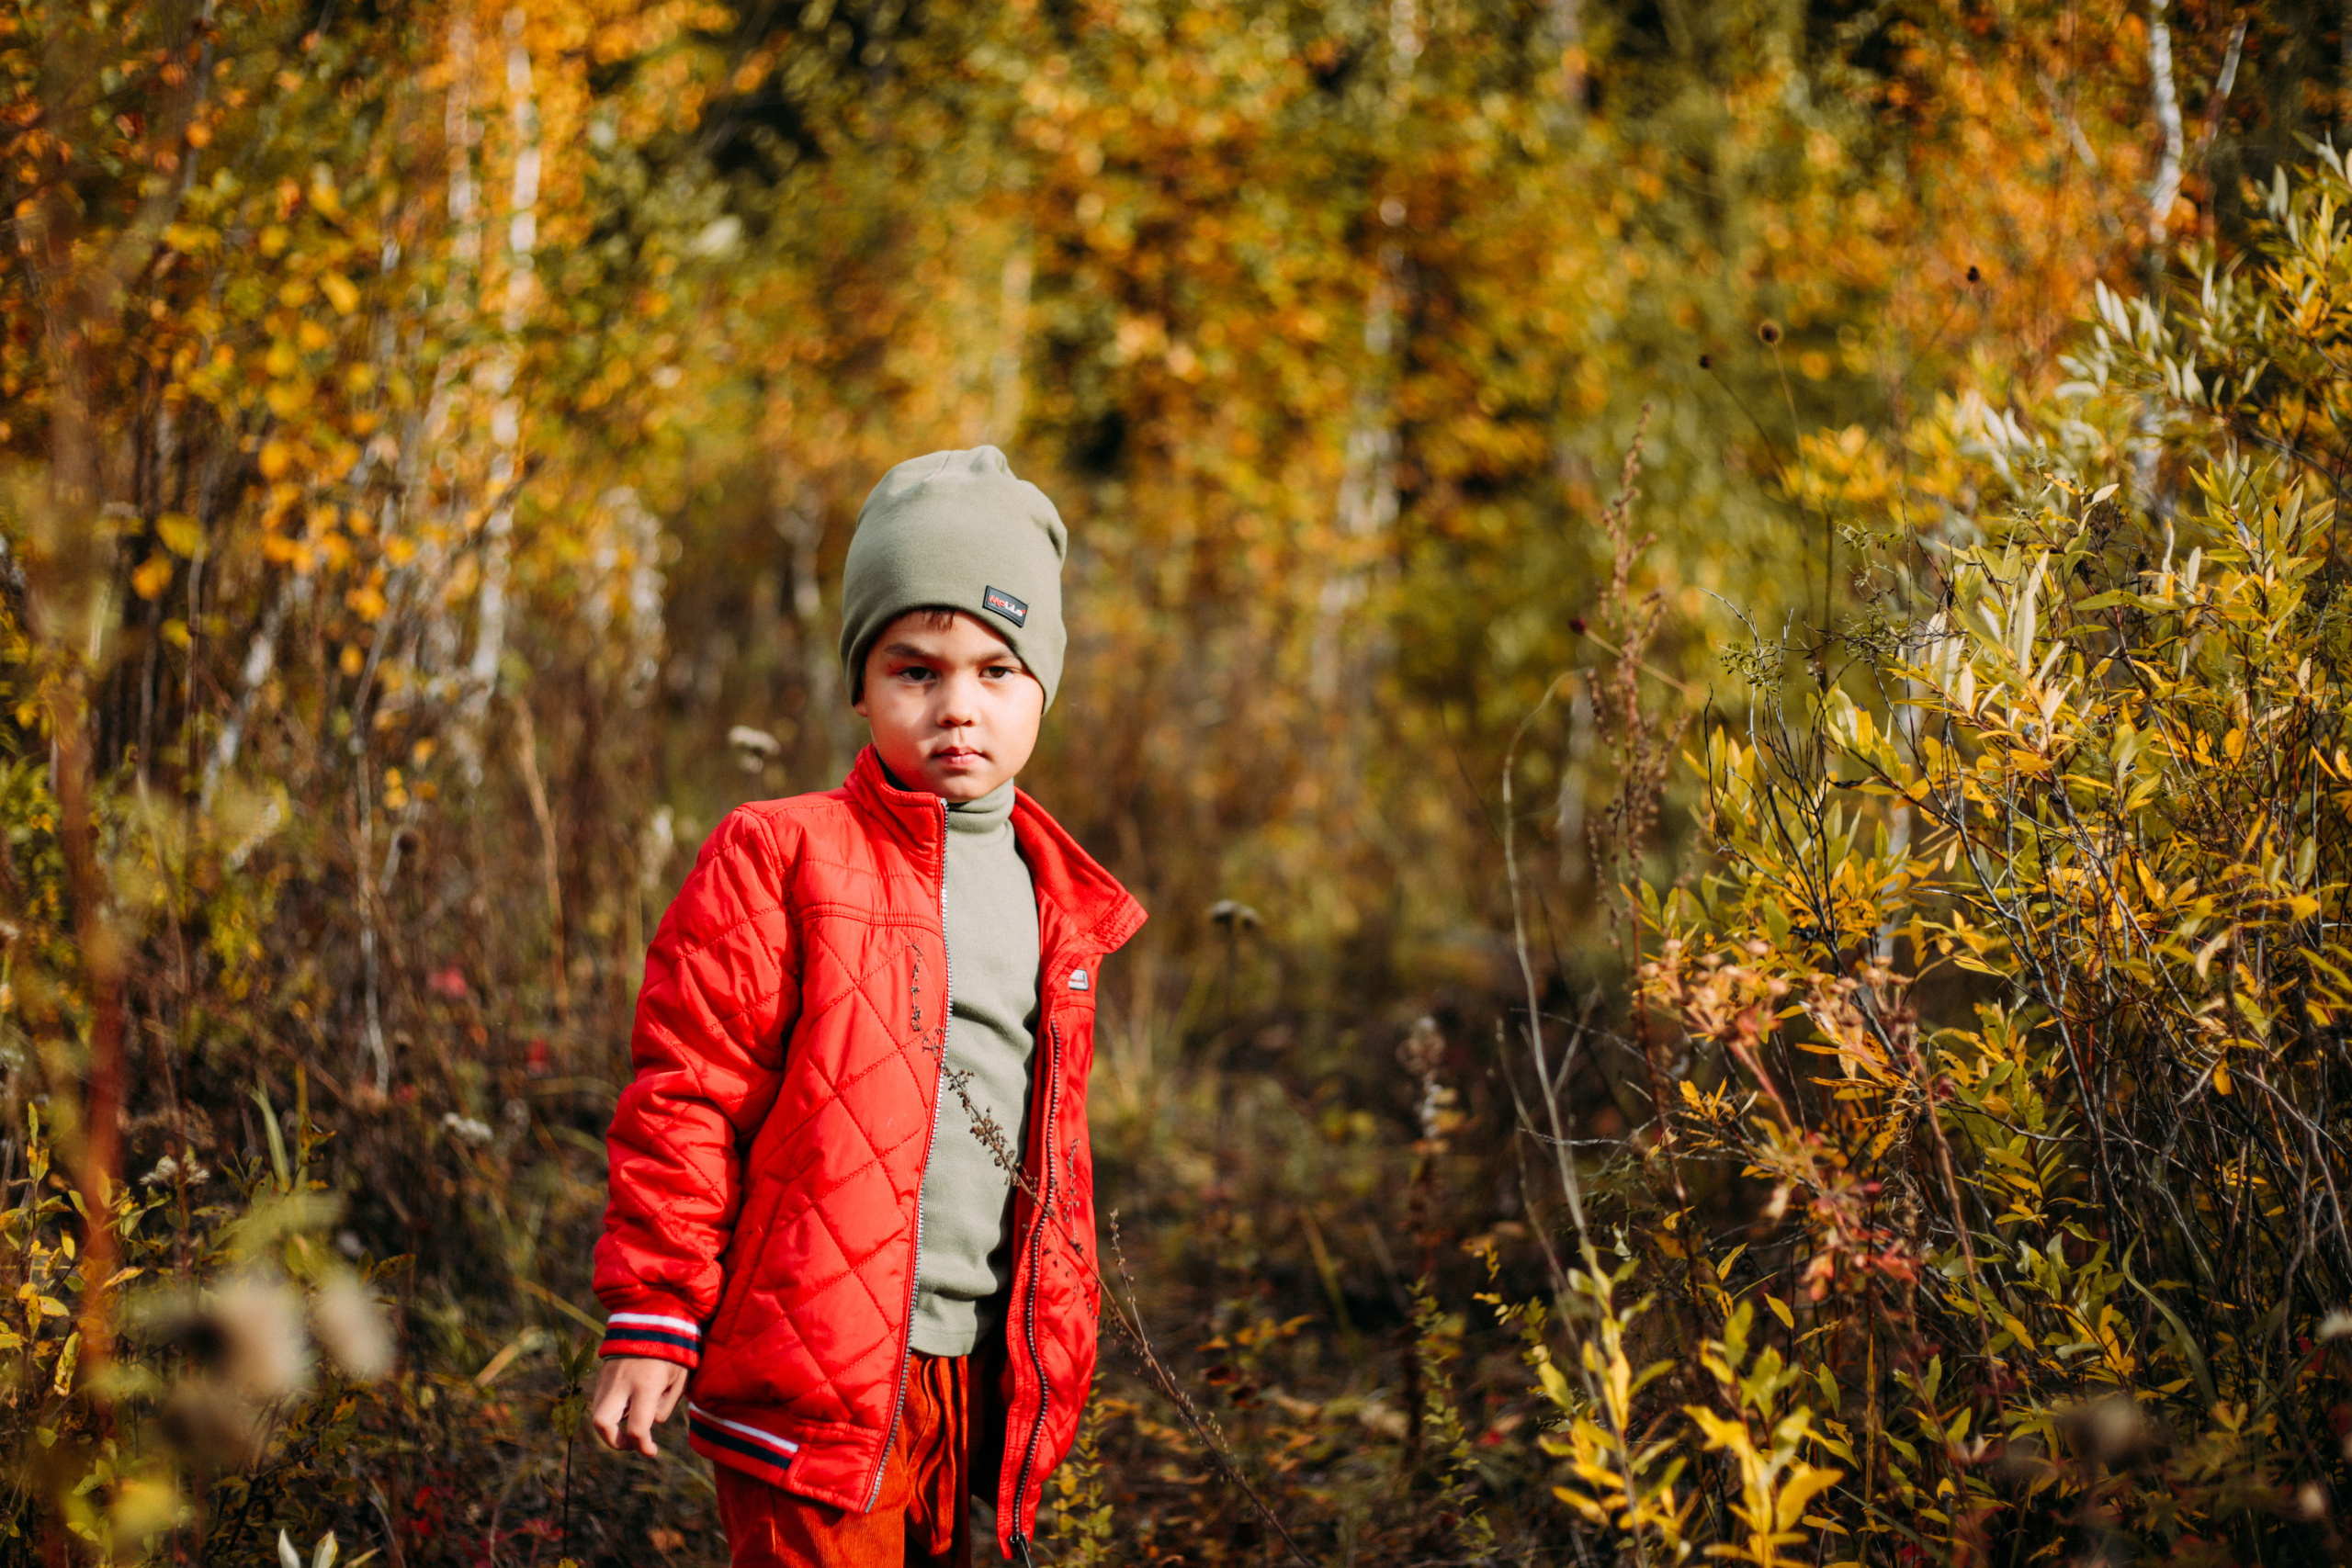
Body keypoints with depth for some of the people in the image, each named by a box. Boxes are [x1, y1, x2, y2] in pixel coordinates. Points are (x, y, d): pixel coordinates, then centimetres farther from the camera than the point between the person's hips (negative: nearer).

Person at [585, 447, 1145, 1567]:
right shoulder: (778, 859, -6)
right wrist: (650, 1322, -8)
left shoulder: (1057, 899, 13)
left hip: (979, 1376, 6)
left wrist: (1059, 1332, 23)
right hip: (815, 1368, -6)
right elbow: (687, 1095, -7)